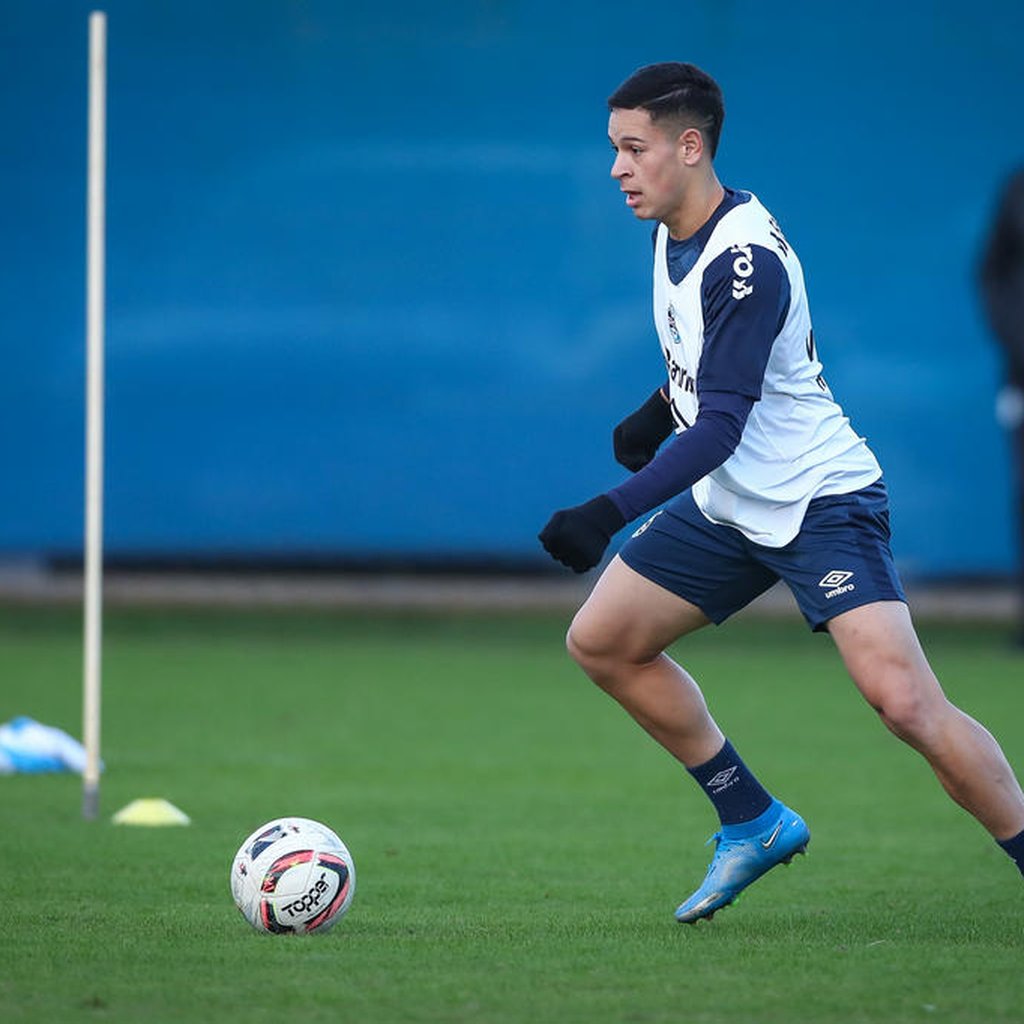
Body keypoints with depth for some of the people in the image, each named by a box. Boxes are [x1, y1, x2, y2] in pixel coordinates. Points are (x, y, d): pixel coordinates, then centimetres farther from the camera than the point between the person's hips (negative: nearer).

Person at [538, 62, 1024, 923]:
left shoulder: (746, 261, -25)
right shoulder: (675, 230, 3)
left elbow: (722, 427, -29)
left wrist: (609, 516, -35)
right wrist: (659, 409, 7)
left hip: (821, 502, -10)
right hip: (729, 503, 10)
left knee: (903, 700, -23)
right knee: (601, 643, 9)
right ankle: (755, 825, 19)